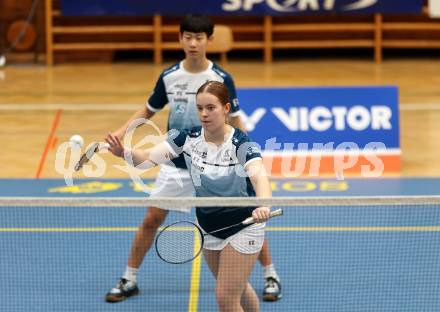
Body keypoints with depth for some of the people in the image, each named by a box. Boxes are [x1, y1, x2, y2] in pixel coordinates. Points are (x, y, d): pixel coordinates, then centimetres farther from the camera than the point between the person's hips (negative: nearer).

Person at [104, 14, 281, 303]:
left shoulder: (222, 79, -10)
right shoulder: (169, 77, -3)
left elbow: (235, 122, -4)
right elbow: (148, 110, 11)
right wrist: (121, 131, -3)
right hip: (176, 164, 2)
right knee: (152, 219, 0)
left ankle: (270, 276, 16)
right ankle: (129, 280, 14)